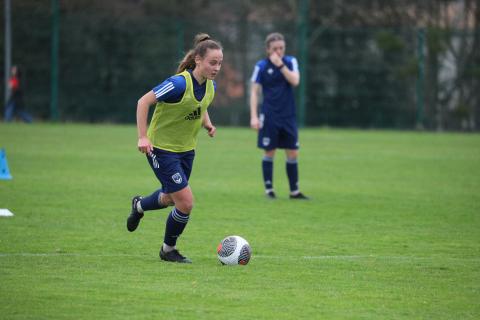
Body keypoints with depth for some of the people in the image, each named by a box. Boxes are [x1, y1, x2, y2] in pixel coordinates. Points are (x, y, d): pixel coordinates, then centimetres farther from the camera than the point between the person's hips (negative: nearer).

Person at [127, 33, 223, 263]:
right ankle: (168, 250, 13)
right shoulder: (180, 83, -27)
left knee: (170, 198, 24)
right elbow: (144, 102, -22)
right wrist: (143, 137, -27)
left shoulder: (210, 86, -4)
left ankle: (139, 205, 58)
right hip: (162, 148, -8)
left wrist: (207, 124, -2)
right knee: (186, 203, -11)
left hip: (186, 149, 8)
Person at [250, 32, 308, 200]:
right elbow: (254, 92, -2)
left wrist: (280, 64, -18)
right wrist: (254, 116, -9)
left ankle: (294, 191, 11)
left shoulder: (290, 62, 3)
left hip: (288, 116, 2)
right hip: (269, 116, -2)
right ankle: (269, 189, 9)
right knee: (269, 153, 0)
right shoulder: (261, 66, -3)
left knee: (292, 153, 3)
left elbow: (295, 81, -13)